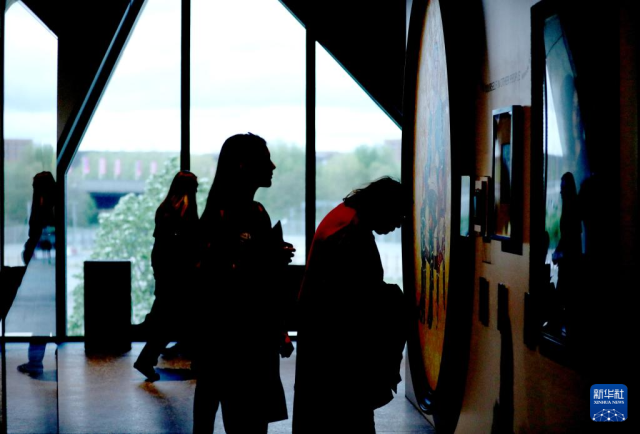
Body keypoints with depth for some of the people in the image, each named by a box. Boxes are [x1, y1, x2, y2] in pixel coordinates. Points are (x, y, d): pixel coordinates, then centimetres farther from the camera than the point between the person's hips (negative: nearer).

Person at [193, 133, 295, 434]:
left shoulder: (259, 214, 14)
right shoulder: (220, 215, -11)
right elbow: (210, 276, -20)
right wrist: (263, 261, -24)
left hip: (259, 332, 8)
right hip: (230, 336, -8)